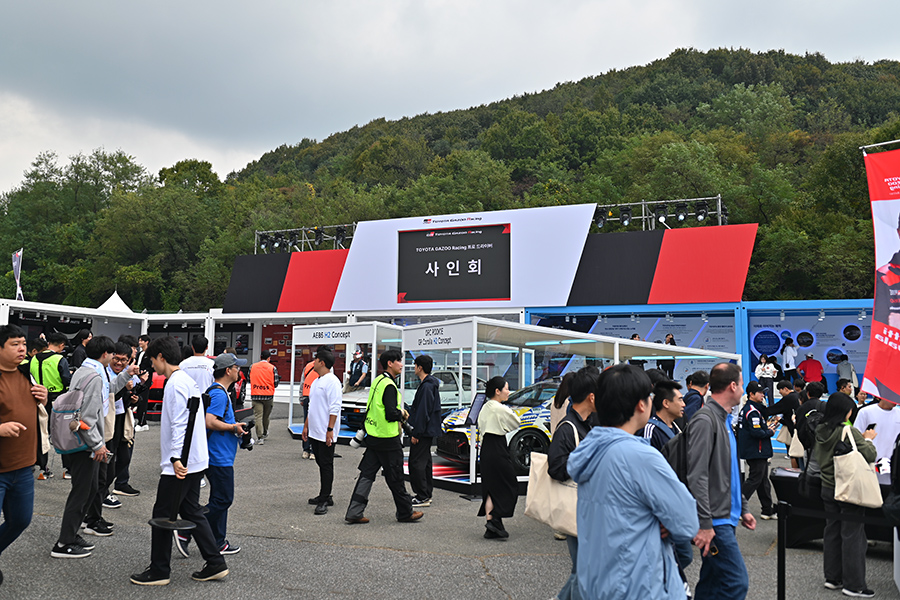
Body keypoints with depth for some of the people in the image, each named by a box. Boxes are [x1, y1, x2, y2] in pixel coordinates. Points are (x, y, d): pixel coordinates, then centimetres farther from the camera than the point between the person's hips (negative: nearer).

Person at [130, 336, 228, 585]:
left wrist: (177, 457, -26)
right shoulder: (186, 380, 15)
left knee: (162, 514, 2)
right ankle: (215, 563, 16)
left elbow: (180, 423, -24)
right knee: (191, 511, 14)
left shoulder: (176, 383, -16)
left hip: (181, 463, -10)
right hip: (195, 461, 10)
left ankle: (159, 571, 12)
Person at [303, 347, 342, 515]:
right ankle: (325, 496, 22)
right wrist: (306, 425, 21)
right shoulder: (316, 381, 16)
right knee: (321, 463, 14)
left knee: (326, 465, -4)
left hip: (325, 433, -9)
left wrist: (330, 430, -21)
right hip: (314, 432, 9)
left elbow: (335, 408, -18)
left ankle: (324, 500, -2)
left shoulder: (332, 381, -14)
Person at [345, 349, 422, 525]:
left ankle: (354, 512, 9)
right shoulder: (389, 386, -18)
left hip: (373, 437, 9)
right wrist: (402, 414, -5)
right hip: (388, 438, -9)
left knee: (367, 474, 9)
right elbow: (391, 415, -24)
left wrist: (398, 411, 13)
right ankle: (406, 513, 18)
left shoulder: (378, 381, 11)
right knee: (395, 478, 4)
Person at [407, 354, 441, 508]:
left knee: (417, 462, -7)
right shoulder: (429, 384, 14)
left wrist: (416, 433, -21)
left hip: (423, 432, -11)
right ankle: (426, 494, 24)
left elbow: (423, 412, -23)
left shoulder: (427, 387, -20)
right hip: (428, 431, 11)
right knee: (425, 461, 16)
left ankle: (422, 497, -4)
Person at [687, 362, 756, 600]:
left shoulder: (724, 419, 15)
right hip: (714, 520, -10)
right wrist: (704, 524, -24)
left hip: (726, 517, 10)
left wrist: (742, 508, 23)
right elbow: (697, 476, -22)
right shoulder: (705, 420, -17)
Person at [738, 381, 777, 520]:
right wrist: (770, 432, -9)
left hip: (759, 452, 11)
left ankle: (768, 511, 22)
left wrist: (767, 428, 8)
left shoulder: (747, 409, 14)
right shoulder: (752, 411, -18)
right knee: (754, 480, -6)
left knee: (763, 481, 15)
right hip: (756, 452, -11)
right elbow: (756, 432, -26)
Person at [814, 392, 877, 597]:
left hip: (828, 488, 7)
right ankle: (854, 585, 7)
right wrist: (868, 439, 1)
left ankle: (832, 577, 23)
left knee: (831, 532, 14)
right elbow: (870, 456, -19)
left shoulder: (820, 431, 3)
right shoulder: (850, 431, -19)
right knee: (852, 535, 1)